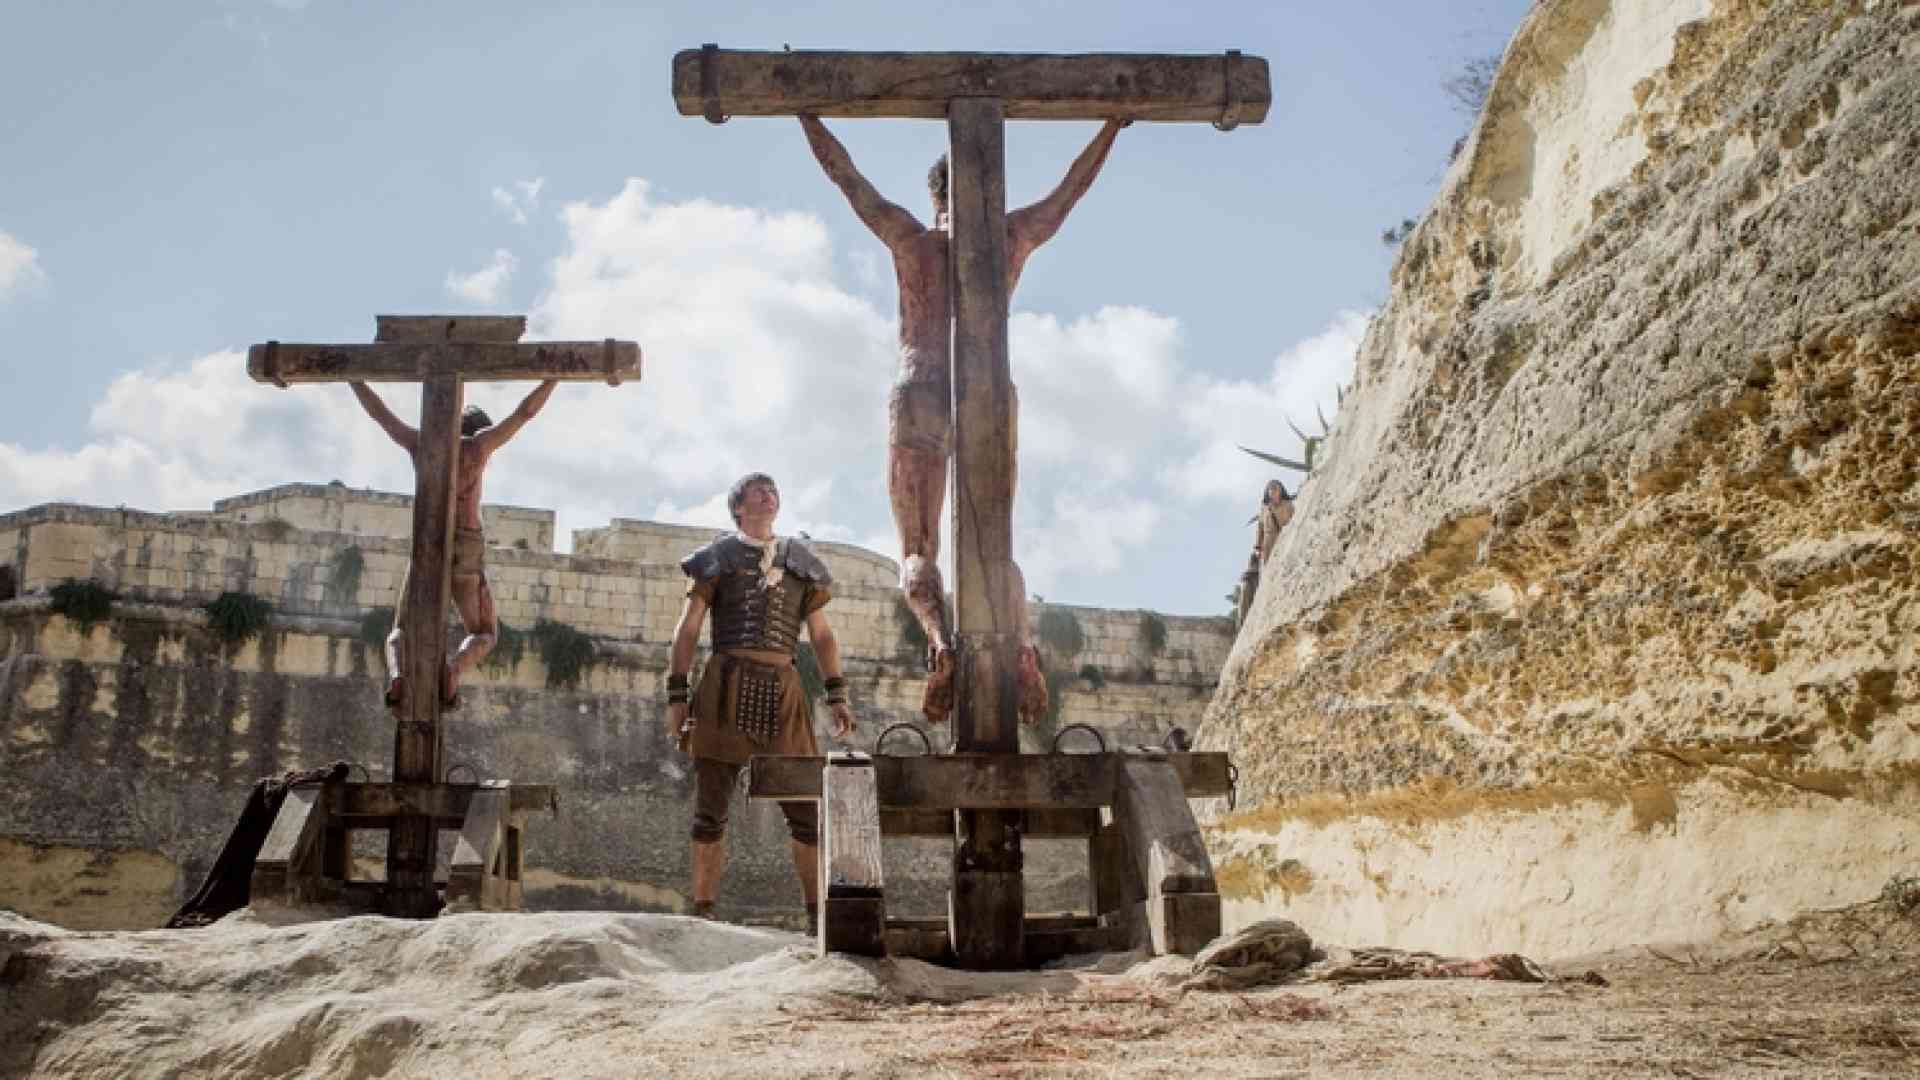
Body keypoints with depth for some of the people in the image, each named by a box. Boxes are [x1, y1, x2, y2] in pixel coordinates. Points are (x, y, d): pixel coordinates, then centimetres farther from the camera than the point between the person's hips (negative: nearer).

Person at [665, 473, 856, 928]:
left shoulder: (801, 561, 16)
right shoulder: (717, 558, 8)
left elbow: (822, 635, 17)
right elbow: (687, 630, 5)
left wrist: (837, 695, 7)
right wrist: (676, 697, -4)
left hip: (783, 690, 2)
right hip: (726, 687, -2)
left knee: (807, 806, -2)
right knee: (711, 806, -1)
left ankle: (817, 912, 5)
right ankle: (702, 911, 7)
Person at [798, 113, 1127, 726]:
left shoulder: (910, 237, 7)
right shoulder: (1013, 237, 11)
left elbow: (844, 174, 15)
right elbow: (1072, 188, 24)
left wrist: (806, 113, 26)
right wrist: (1113, 124, 36)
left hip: (920, 399, -1)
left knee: (917, 553, 2)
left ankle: (939, 639, -29)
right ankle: (1020, 642, -21)